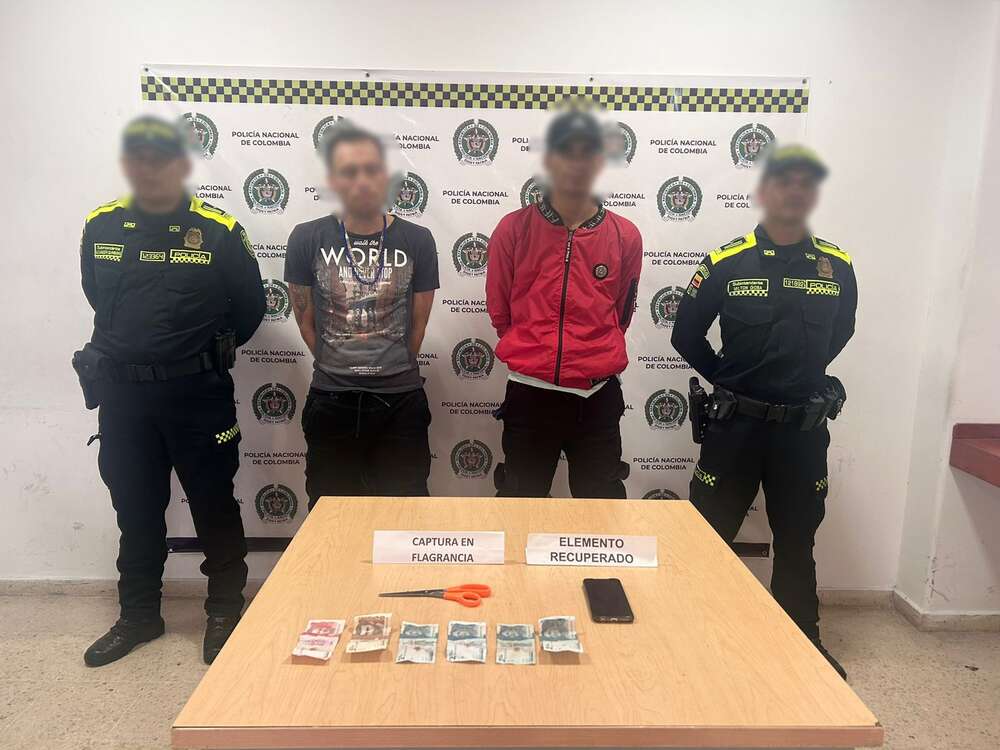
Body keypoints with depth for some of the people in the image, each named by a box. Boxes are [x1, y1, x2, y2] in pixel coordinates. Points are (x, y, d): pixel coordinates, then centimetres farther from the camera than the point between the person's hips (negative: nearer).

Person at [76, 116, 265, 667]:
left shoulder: (219, 231, -9)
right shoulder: (100, 227, 3)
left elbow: (249, 309, 0)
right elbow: (98, 297, 18)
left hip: (198, 394, -3)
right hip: (122, 394, 4)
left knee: (213, 505, 7)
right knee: (135, 509, 15)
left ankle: (225, 612, 25)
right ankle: (138, 616, 33)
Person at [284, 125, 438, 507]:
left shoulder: (417, 241, -2)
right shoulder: (307, 239, -3)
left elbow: (418, 323, 5)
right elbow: (306, 321, 5)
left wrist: (393, 372, 10)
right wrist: (338, 371, 8)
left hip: (401, 402, 0)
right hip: (331, 401, 1)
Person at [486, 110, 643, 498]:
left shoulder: (625, 236, 1)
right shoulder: (514, 229, -2)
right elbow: (499, 312, 5)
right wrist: (532, 355, 11)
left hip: (598, 398, 1)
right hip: (529, 395, -1)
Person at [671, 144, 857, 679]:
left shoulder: (837, 267, 1)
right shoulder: (726, 263, -7)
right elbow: (686, 336, 1)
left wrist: (801, 376, 12)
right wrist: (730, 380, 2)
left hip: (804, 428, 3)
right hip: (735, 424, -2)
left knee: (797, 540, 17)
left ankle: (803, 641, 35)